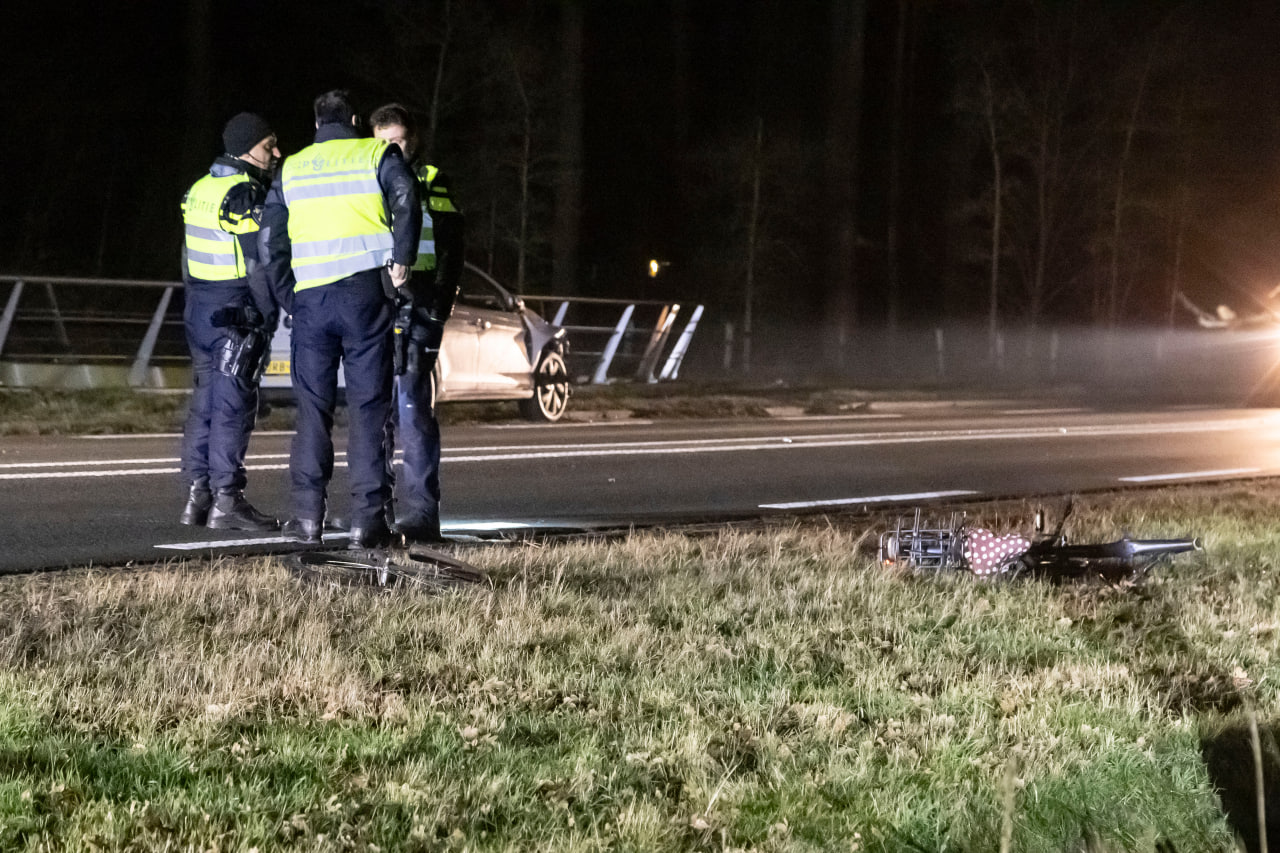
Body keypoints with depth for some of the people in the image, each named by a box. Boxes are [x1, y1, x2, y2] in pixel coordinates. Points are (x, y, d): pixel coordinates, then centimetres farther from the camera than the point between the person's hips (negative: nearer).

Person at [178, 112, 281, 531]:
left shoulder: (200, 190, 13)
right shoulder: (246, 196, -14)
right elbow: (257, 263, -17)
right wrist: (270, 315, -10)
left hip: (199, 311, 9)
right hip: (235, 314, -9)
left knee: (205, 402, 12)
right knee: (234, 405, -6)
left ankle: (196, 496, 14)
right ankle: (226, 500, -7)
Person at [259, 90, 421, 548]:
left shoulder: (291, 168, 15)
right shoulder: (377, 154, 6)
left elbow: (269, 237, 11)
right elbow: (405, 199, -13)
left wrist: (287, 296, 16)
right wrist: (402, 257, -9)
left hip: (310, 299, 3)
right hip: (364, 292, -2)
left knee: (312, 408, 9)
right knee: (368, 406, 1)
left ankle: (307, 516, 5)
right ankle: (367, 518, -3)